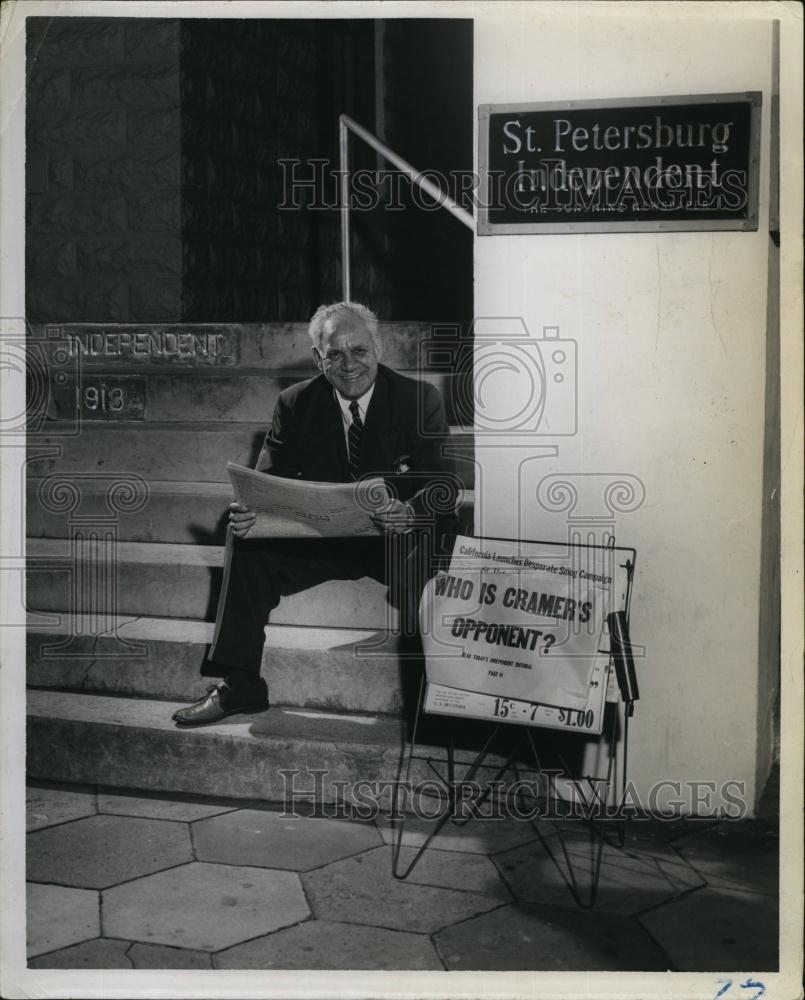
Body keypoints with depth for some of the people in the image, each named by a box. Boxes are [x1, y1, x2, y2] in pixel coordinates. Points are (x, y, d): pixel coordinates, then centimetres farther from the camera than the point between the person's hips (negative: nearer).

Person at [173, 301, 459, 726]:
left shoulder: (421, 399, -7)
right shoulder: (296, 404, 1)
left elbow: (445, 483, -15)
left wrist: (411, 511, -39)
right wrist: (248, 511, -27)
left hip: (399, 538, -3)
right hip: (322, 538, 3)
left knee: (430, 540, -35)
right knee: (246, 540, -18)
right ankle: (239, 686, -11)